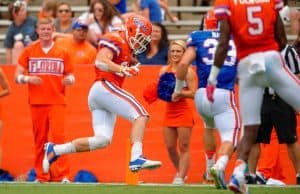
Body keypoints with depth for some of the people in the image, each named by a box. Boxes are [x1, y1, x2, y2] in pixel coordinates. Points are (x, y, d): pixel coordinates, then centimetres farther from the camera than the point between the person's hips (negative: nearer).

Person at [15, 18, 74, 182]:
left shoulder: (62, 52, 8)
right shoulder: (29, 51, 8)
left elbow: (70, 75, 13)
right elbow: (17, 77, 7)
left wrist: (69, 79, -10)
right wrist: (27, 79, -14)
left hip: (57, 101, -1)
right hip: (36, 102, 1)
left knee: (58, 135, -14)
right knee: (39, 139, 2)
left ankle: (62, 175, -15)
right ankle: (41, 175, 9)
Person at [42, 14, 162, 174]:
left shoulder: (126, 48, 26)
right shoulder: (116, 40, -5)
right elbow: (101, 61, -20)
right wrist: (123, 69, -29)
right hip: (105, 87, -10)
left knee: (102, 140, 0)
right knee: (140, 115, -17)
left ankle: (54, 150, 5)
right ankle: (136, 158, -30)